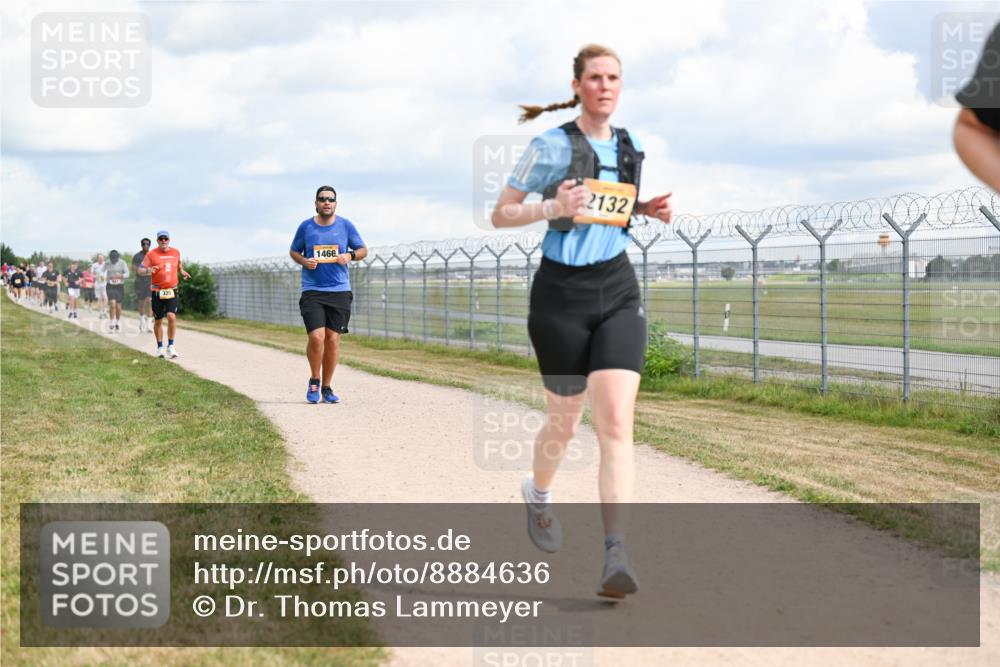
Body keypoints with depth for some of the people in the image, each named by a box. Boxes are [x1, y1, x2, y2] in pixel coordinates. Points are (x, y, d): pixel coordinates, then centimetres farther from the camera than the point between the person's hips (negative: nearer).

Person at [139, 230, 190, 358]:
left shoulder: (176, 252, 9)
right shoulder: (151, 254, -2)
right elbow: (141, 270, -3)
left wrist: (182, 271, 8)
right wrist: (148, 270, -25)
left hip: (172, 291, 1)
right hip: (157, 292, -1)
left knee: (171, 316, -16)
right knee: (158, 320, 7)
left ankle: (170, 346, -5)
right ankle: (159, 347, 22)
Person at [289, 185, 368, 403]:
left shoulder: (346, 226, 5)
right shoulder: (305, 226, 4)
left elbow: (363, 250, 12)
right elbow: (293, 252, 15)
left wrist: (350, 256, -9)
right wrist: (304, 261, -7)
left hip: (340, 290, 2)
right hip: (312, 291, -1)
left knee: (333, 340, 1)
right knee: (316, 337, -15)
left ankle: (326, 387, 14)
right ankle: (314, 380, 8)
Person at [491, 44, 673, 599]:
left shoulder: (628, 146, 9)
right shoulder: (552, 146, -6)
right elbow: (500, 215, -3)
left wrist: (647, 209, 6)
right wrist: (553, 207, -20)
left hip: (617, 290, 3)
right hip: (562, 292, -3)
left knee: (616, 422, -13)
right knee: (565, 420, 11)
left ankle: (615, 555, -18)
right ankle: (538, 494, 45)